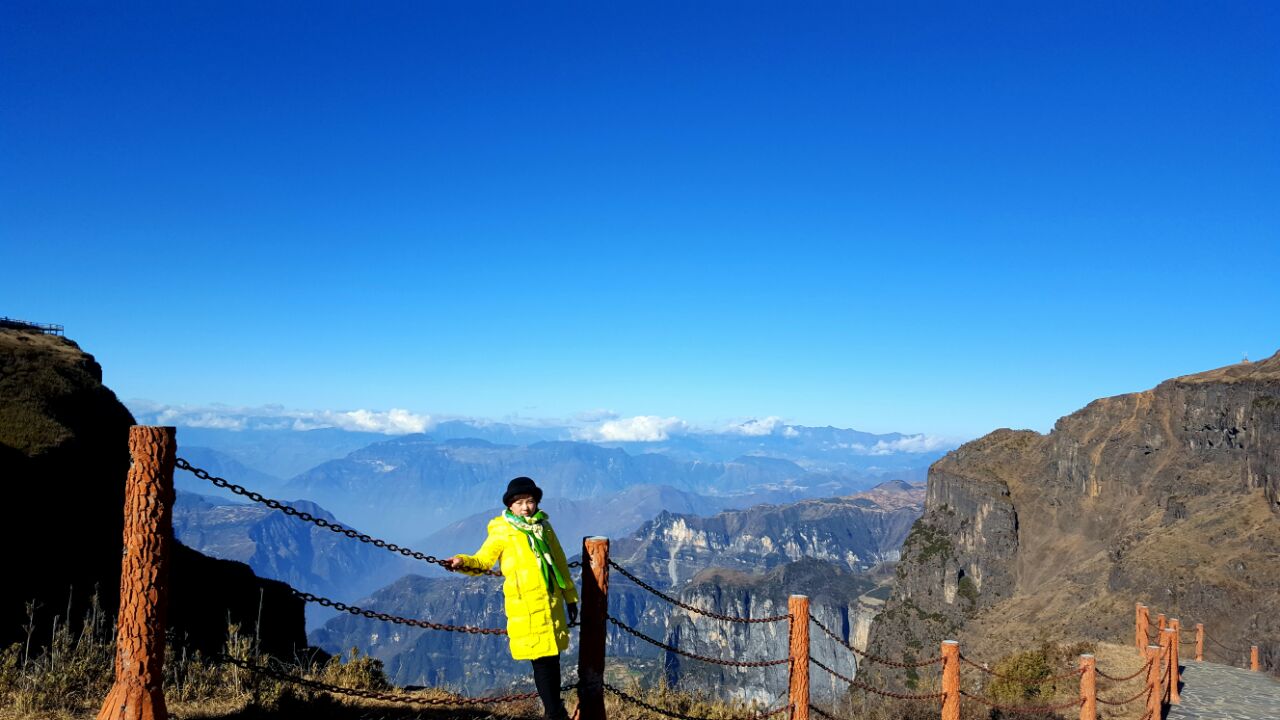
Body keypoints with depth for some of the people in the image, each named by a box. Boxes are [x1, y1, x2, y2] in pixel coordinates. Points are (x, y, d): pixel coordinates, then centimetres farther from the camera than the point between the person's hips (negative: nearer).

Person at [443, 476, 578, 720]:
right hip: (526, 607, -4)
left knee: (553, 656, 11)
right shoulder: (501, 532, -1)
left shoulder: (544, 527, 12)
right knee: (541, 660, -3)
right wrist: (463, 562, -22)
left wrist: (570, 597, 21)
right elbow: (482, 561, 0)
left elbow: (560, 563, 18)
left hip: (553, 603, 4)